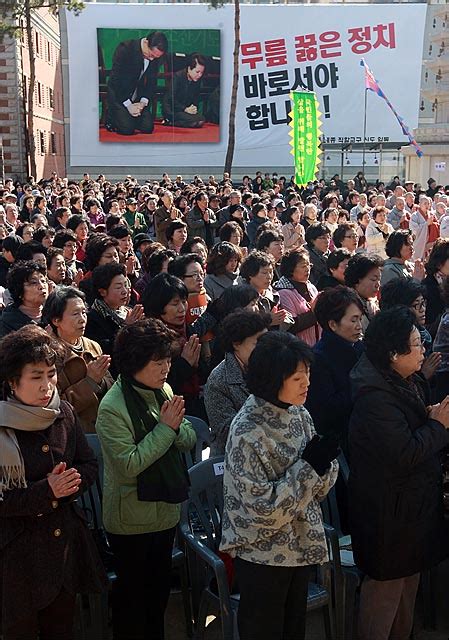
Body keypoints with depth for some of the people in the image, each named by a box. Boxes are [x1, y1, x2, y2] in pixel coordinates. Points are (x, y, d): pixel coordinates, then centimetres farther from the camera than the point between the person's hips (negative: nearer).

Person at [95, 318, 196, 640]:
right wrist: (165, 428, -25)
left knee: (160, 588, 23)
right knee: (133, 593, 13)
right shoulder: (112, 407, -22)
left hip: (166, 509, 6)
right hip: (132, 520, -6)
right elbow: (129, 465, -26)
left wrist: (176, 425, -20)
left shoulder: (163, 390, -2)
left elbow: (189, 439, 2)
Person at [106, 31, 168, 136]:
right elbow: (115, 80, -20)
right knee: (127, 129, -21)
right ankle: (112, 118, 12)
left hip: (138, 97, 5)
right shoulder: (125, 49, -21)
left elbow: (152, 82, 3)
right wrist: (128, 105, -22)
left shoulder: (156, 56, -6)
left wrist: (143, 102, -14)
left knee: (147, 128, -11)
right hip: (118, 95, -5)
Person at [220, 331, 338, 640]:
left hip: (301, 543, 6)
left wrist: (324, 462, -18)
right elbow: (263, 508, -25)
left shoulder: (299, 414, -4)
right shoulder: (248, 433, -24)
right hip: (263, 553, -6)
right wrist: (308, 467, -24)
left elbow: (319, 487, 3)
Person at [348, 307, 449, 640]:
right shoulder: (375, 394, -27)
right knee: (387, 584, 6)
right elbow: (405, 454, -29)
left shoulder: (406, 381, 4)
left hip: (413, 499, 10)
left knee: (409, 575, 23)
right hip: (390, 508, -10)